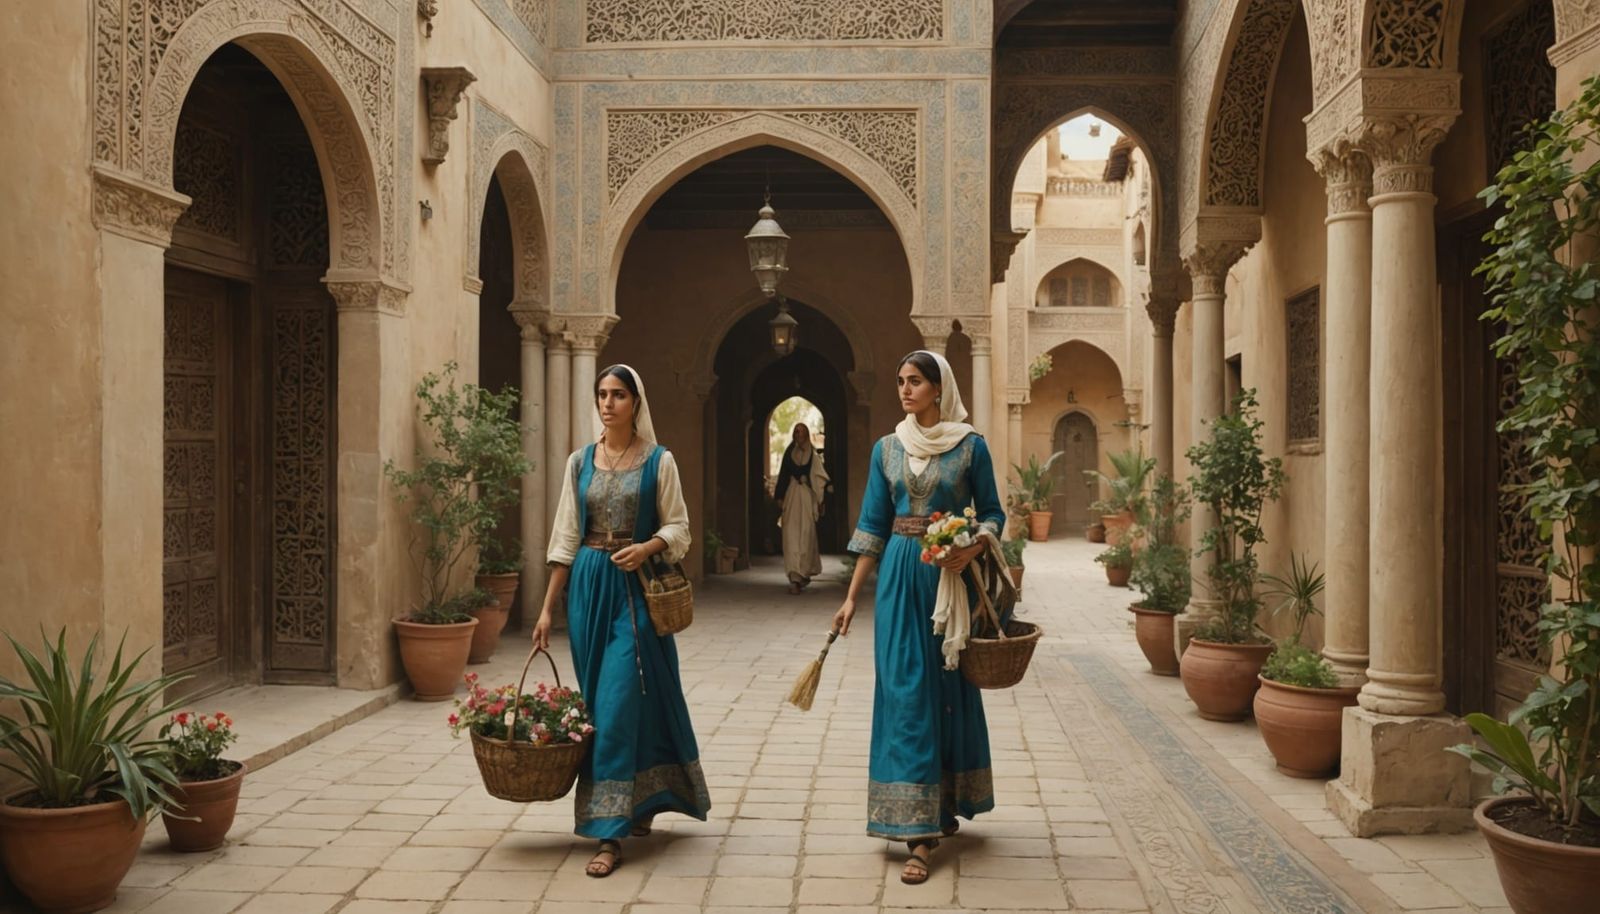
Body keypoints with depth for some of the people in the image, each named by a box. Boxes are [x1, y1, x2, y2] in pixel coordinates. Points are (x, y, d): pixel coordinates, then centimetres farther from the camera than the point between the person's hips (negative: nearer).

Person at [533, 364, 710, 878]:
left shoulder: (658, 461, -1)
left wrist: (647, 547, -20)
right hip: (589, 586, 4)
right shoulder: (580, 462, 8)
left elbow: (678, 528, 1)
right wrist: (547, 609, 4)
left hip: (635, 588, -4)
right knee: (600, 702, 10)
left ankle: (611, 833, -7)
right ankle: (639, 805, 29)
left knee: (621, 701, -10)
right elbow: (565, 539, 7)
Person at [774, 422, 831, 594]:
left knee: (806, 536, -3)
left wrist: (819, 500, -5)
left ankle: (804, 572, 8)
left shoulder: (813, 455, 4)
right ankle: (795, 576, -7)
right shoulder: (789, 453, 10)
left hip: (807, 497, -2)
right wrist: (780, 497, 6)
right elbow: (782, 476, 11)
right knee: (791, 537, -6)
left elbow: (820, 479, 1)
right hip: (791, 497, 2)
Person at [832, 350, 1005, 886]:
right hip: (900, 575, 2)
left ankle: (946, 805, 28)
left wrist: (971, 549, -17)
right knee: (906, 692, -3)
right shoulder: (887, 449, 6)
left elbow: (991, 512, 3)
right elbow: (872, 528, 8)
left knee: (950, 688, 7)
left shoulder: (970, 446, -1)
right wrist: (851, 596, 5)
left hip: (949, 576, -2)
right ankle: (920, 834, 0)